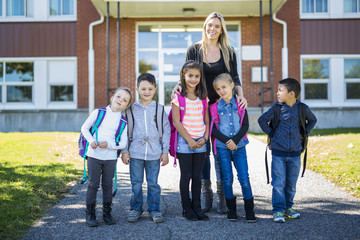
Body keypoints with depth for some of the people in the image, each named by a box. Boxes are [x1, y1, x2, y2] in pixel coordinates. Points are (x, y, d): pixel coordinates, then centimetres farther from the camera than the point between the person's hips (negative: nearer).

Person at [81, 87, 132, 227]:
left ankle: (107, 213, 22)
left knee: (108, 185, 9)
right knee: (93, 184, 2)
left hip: (110, 157, 1)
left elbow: (123, 143, -1)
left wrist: (108, 145, -16)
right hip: (94, 155, -1)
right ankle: (90, 213, 12)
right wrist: (91, 141, -12)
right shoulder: (98, 112, 0)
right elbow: (85, 128, 4)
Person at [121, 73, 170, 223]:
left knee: (153, 183, 5)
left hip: (154, 153, 0)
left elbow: (166, 131, 6)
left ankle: (154, 209, 18)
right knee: (136, 183, 6)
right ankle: (135, 208, 20)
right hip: (135, 152, 0)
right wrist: (124, 151, 2)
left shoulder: (159, 109, 4)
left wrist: (165, 152, 3)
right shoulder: (131, 109, 5)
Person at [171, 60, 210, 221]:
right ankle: (187, 209, 15)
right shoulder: (178, 97, -6)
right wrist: (189, 140, -12)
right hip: (184, 141, -4)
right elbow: (176, 121, -9)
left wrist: (205, 137, -4)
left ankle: (197, 207, 18)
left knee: (197, 176, 9)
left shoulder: (203, 97, 8)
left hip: (200, 142, 4)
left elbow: (207, 120, 10)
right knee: (186, 176, 3)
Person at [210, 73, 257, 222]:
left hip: (239, 146, 0)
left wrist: (235, 140, -12)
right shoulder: (214, 107, 2)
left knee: (244, 178, -3)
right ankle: (231, 210, 15)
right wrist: (227, 141, -13)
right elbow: (213, 129, -2)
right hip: (222, 147, 0)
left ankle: (250, 210, 6)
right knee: (227, 178, 4)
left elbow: (245, 126, 1)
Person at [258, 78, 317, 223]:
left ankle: (288, 207, 27)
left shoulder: (303, 108, -1)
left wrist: (304, 133, 8)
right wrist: (271, 134, 2)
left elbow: (312, 120, 19)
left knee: (291, 183, 10)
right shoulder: (276, 107, -4)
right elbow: (262, 120, 7)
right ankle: (278, 210, 6)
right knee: (278, 183, -4)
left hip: (295, 153, 2)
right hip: (278, 152, -2)